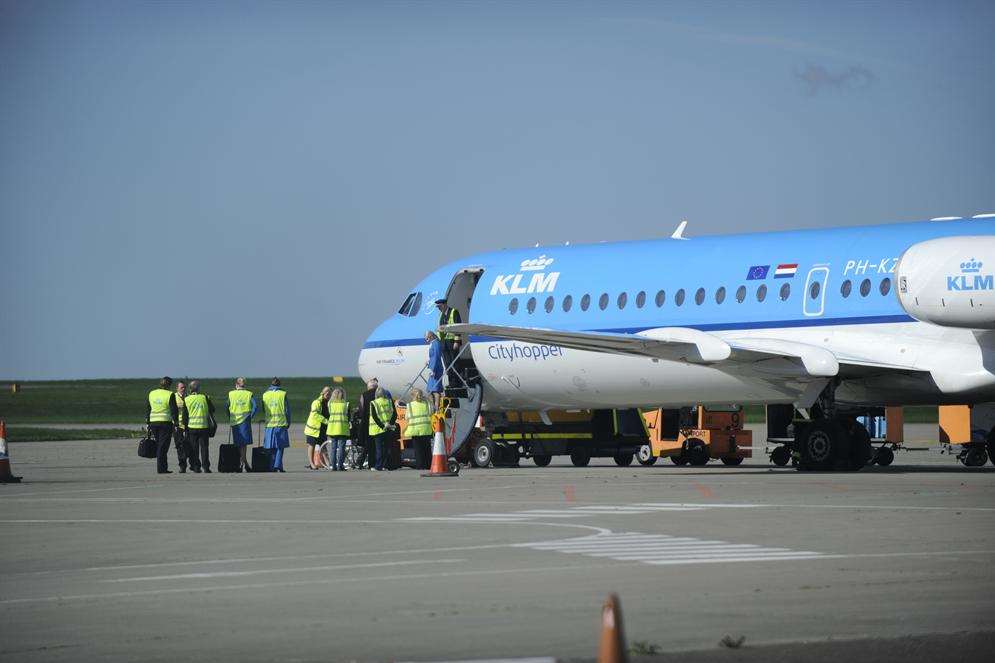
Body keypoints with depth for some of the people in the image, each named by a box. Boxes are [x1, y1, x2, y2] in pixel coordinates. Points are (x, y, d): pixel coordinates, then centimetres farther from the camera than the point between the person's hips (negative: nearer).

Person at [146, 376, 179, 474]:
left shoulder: (151, 394, 8)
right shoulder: (170, 395, -8)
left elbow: (147, 409, 12)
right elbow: (174, 410, -9)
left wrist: (148, 422, 17)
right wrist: (175, 421, -3)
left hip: (153, 422, 5)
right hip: (165, 422, -5)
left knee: (158, 445, 14)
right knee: (163, 446, -2)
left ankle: (163, 467, 18)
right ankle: (161, 468, -4)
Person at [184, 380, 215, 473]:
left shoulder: (187, 399, -1)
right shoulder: (205, 398, -1)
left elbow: (184, 414, 2)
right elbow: (212, 410, 8)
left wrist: (185, 425, 10)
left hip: (191, 427, 0)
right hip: (204, 426, 0)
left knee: (194, 448, 8)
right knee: (204, 447, 4)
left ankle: (196, 467, 7)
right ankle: (206, 467, 0)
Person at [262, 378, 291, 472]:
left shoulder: (265, 395, 4)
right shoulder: (283, 394, -3)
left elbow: (263, 409, 13)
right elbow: (287, 410, -1)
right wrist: (288, 423, 7)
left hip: (269, 424, 2)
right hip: (281, 423, -2)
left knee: (271, 448, 8)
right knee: (280, 447, 2)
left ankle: (272, 467, 6)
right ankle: (278, 466, -8)